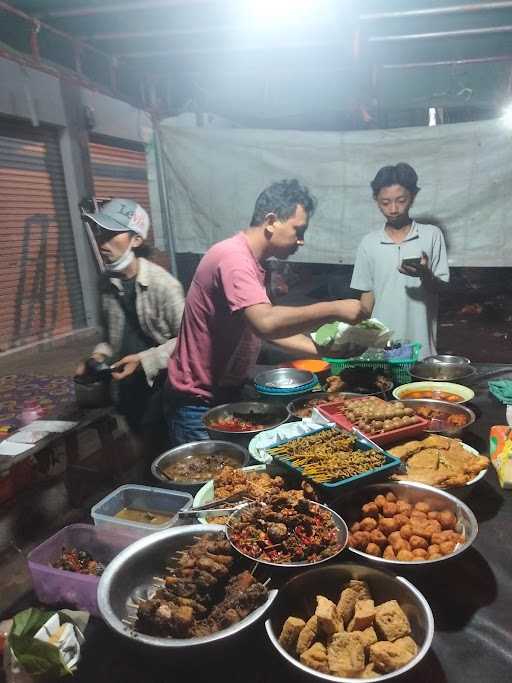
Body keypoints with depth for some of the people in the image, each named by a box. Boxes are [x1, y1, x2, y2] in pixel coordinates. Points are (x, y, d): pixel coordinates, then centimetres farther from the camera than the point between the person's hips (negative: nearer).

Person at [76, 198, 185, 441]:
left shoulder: (163, 284, -17)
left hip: (163, 386, -6)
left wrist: (144, 360, -21)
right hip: (128, 387, 6)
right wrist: (100, 355, -2)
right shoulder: (107, 284, 3)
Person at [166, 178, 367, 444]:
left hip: (225, 394, 9)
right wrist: (334, 309, -27)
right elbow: (266, 323, -36)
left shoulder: (249, 261, 9)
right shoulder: (233, 257, -22)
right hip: (199, 404, -9)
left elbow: (274, 327, 11)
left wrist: (321, 349, 1)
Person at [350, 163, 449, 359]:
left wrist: (425, 274, -22)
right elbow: (368, 293, 8)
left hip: (420, 343, -1)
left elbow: (440, 289, -1)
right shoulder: (369, 243, 3)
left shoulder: (432, 235, -1)